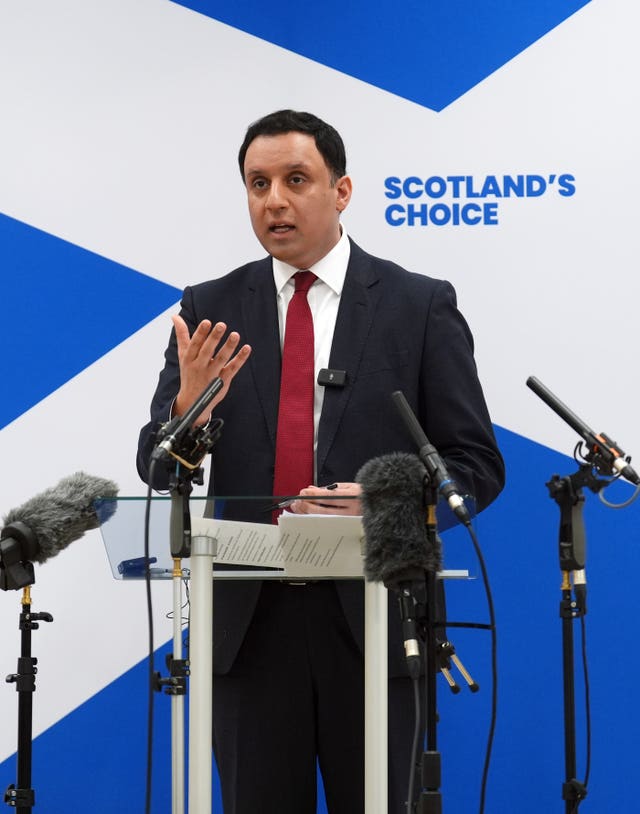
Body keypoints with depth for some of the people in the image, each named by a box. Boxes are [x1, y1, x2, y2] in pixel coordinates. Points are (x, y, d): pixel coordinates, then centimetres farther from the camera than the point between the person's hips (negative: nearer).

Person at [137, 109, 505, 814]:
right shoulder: (210, 310, 6)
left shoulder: (421, 305, 2)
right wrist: (190, 407, -18)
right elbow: (160, 471, 4)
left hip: (372, 617, -1)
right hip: (247, 622, 2)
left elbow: (476, 466, 1)